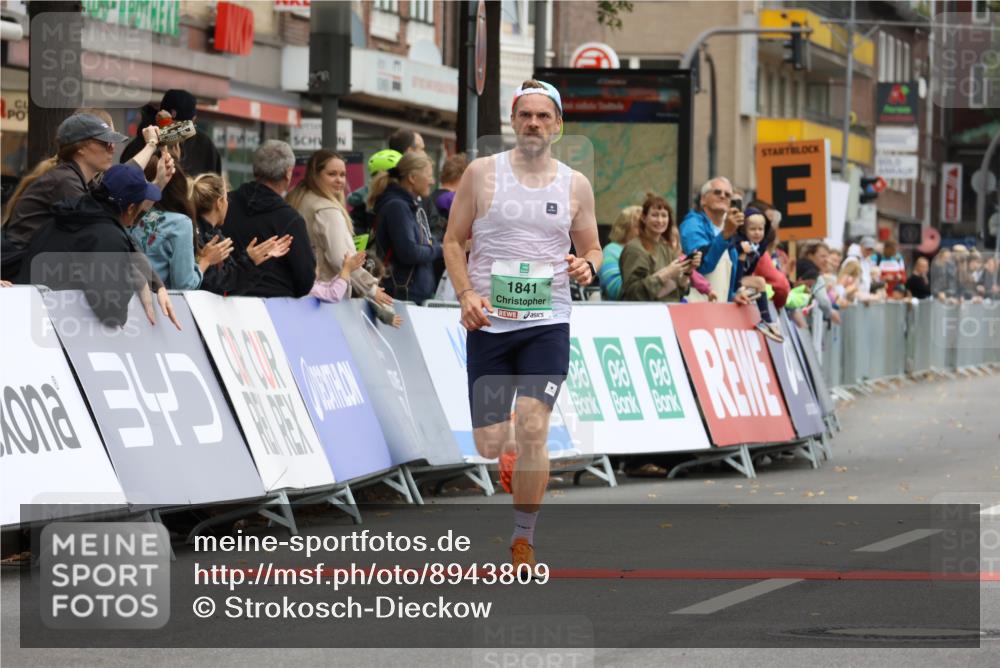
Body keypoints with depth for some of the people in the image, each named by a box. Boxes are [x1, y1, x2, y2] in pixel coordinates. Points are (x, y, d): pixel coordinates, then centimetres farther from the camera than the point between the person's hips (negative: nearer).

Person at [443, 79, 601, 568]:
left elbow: (592, 248, 16)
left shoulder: (575, 185, 6)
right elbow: (453, 240, 6)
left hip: (547, 324, 0)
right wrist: (465, 294, -9)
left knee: (532, 431, -16)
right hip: (489, 322, 0)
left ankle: (524, 538, 0)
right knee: (490, 446, -1)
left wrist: (587, 265, -8)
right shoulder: (482, 173, 2)